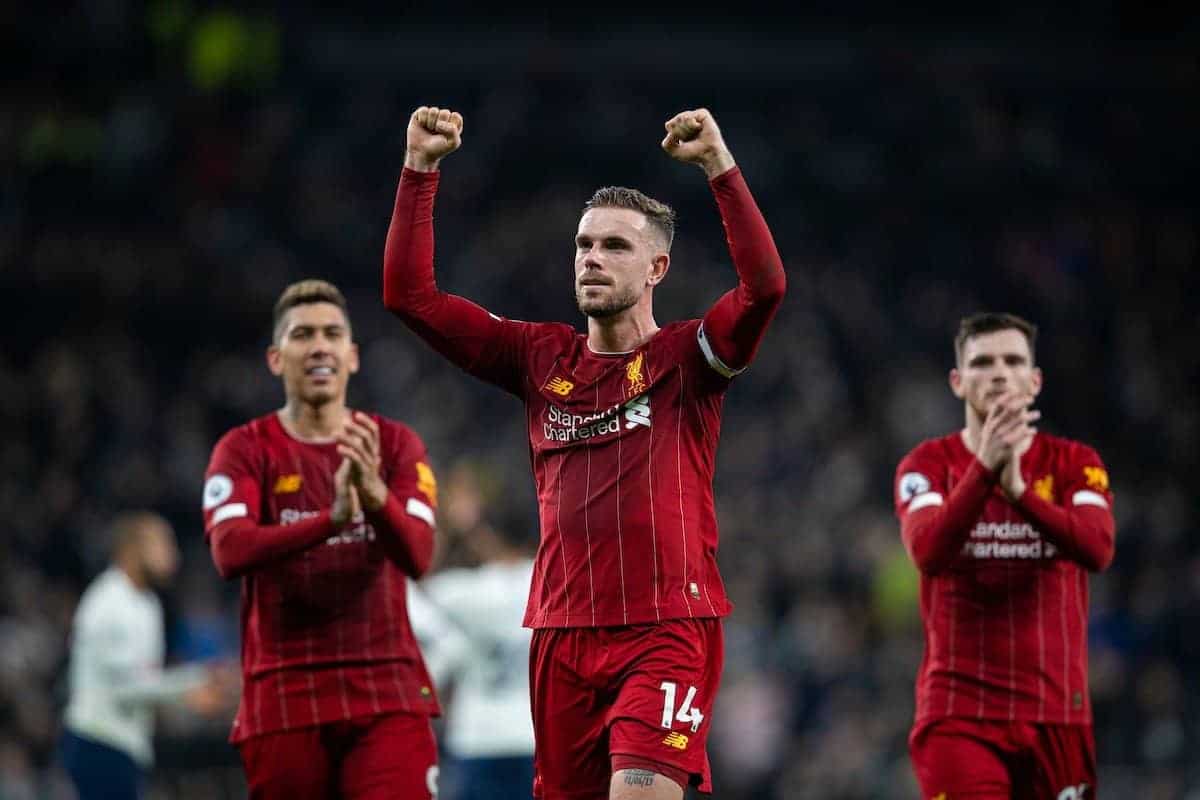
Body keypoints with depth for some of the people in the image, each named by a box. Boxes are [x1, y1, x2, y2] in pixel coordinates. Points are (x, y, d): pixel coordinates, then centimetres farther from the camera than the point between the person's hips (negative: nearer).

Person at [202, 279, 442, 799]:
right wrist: (331, 519, -34)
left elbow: (417, 556, -9)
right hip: (285, 699, 0)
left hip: (388, 695, 0)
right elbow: (229, 552, -17)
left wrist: (375, 493, -31)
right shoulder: (245, 450, 2)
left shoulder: (394, 444, 7)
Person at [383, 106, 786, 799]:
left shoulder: (687, 357, 1)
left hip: (669, 631, -4)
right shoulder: (541, 358, 11)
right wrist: (420, 169, 2)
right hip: (563, 633, 4)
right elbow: (410, 293, 9)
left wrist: (719, 164, -21)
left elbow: (766, 285, -17)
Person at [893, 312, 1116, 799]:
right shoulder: (928, 465, 2)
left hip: (1056, 715, 2)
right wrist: (984, 467, -31)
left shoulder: (1074, 464, 5)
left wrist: (1019, 489, -28)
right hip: (958, 716, -2)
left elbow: (1098, 550, -15)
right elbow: (928, 553, -19)